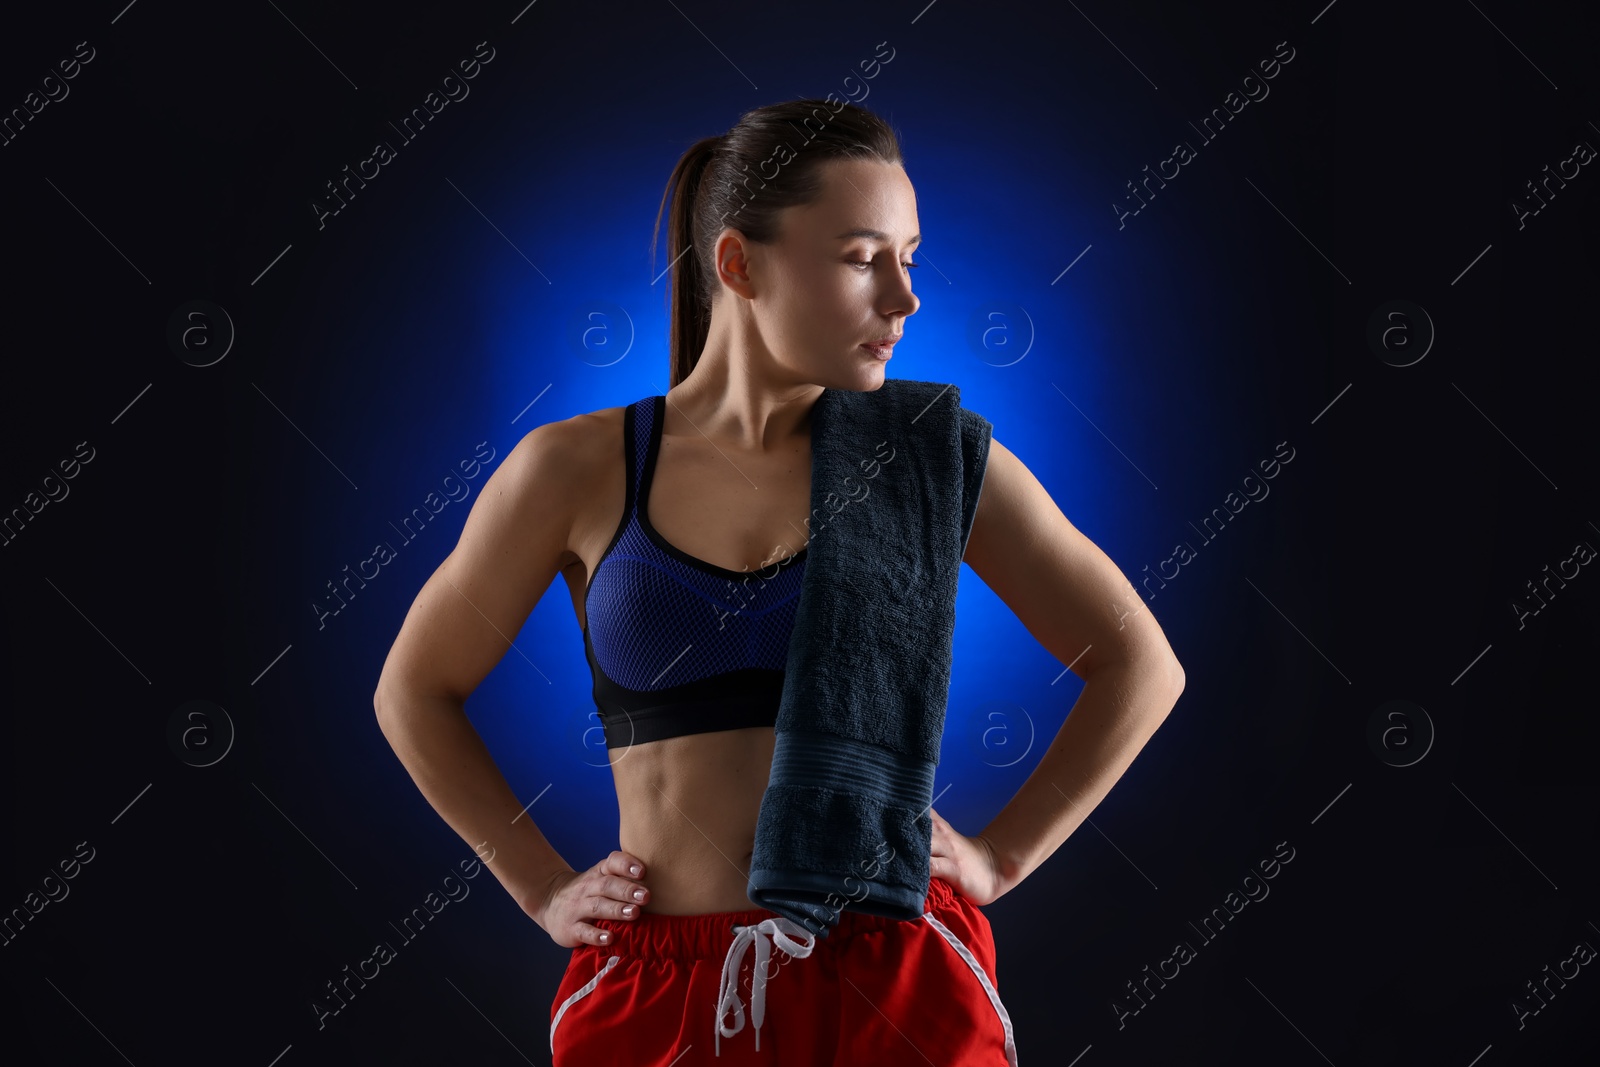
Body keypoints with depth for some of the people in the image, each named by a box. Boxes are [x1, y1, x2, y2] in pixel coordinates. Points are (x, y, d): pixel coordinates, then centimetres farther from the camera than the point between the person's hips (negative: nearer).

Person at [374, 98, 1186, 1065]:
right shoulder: (577, 470, -1)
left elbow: (1141, 666, 7)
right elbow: (415, 694, 11)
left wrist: (999, 858, 2)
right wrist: (544, 889, 6)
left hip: (899, 984, 0)